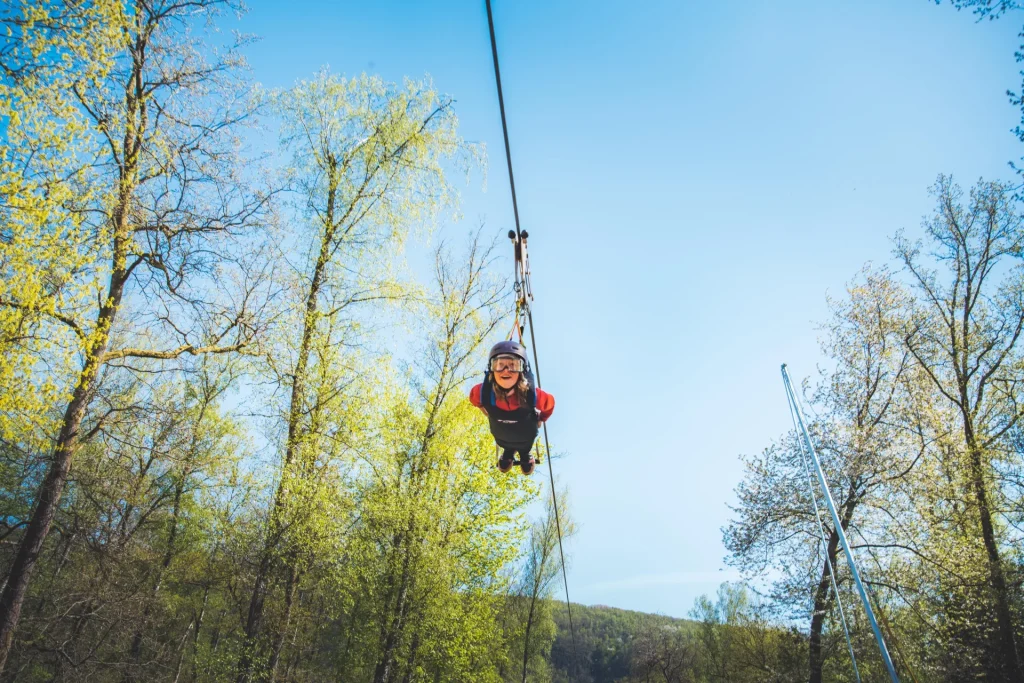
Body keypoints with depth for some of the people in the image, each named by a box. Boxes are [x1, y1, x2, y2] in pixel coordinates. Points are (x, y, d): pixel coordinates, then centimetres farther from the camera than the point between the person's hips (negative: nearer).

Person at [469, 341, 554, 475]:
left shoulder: (533, 395, -45)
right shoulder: (481, 392, -41)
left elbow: (549, 404, -19)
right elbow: (475, 399, -13)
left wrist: (540, 420, -1)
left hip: (526, 438, 0)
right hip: (501, 438, 1)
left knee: (525, 449, 36)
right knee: (506, 448, 36)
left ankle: (525, 454, 70)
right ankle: (509, 453, 71)